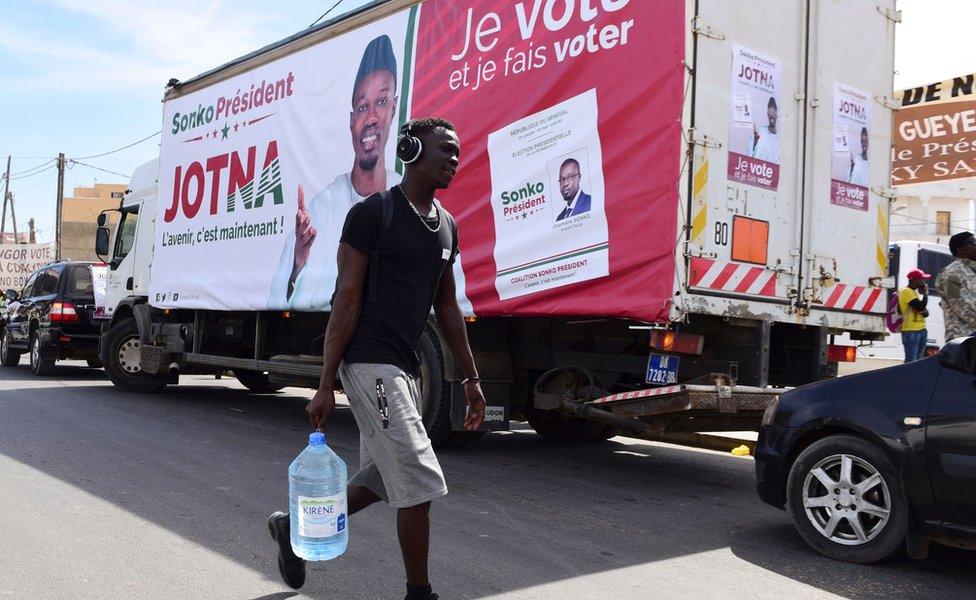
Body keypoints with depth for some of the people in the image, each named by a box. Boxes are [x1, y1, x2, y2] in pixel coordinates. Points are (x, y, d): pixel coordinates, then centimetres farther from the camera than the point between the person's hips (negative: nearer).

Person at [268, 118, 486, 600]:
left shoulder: (446, 226, 14)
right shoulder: (372, 213, -9)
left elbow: (446, 306, 19)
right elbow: (346, 301, -11)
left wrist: (470, 379, 16)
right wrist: (326, 387, -12)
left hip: (405, 369, 9)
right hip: (370, 364, -8)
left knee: (380, 481, 15)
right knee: (420, 482, -8)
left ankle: (295, 528, 36)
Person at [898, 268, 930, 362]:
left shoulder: (915, 291, 18)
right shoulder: (906, 291, -11)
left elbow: (924, 309, 21)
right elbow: (920, 306, -21)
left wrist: (924, 312, -3)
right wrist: (925, 294, -5)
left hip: (922, 330, 10)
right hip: (911, 331, -10)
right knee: (911, 361, -13)